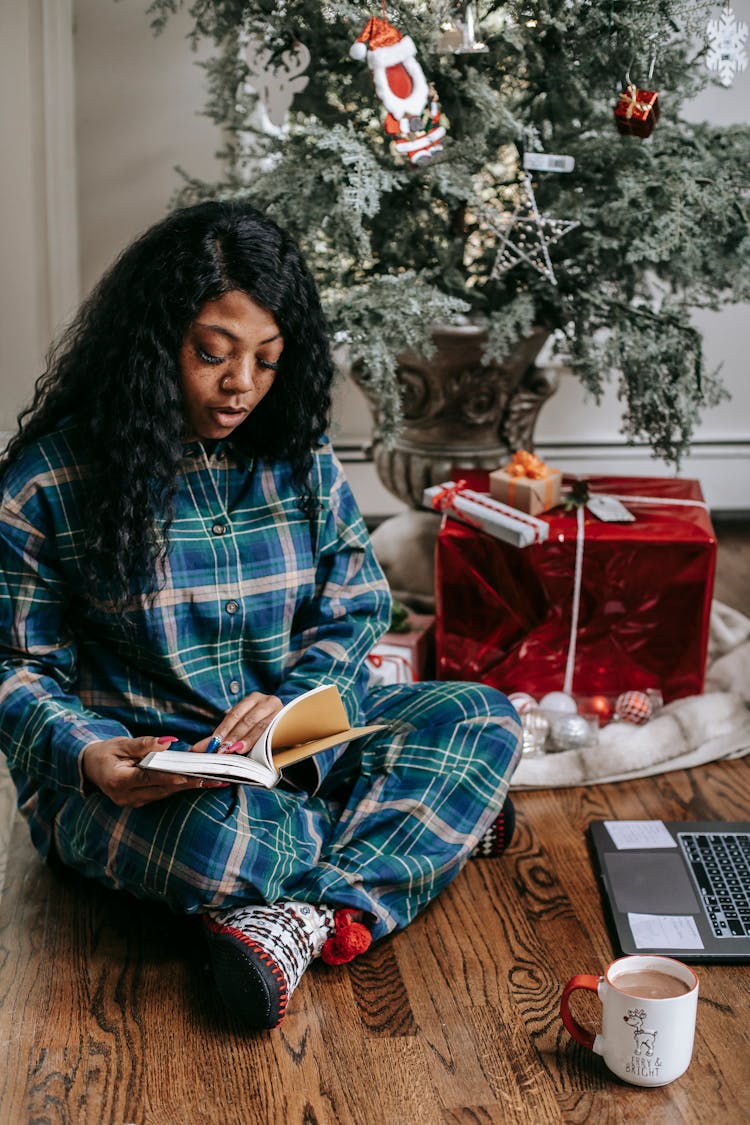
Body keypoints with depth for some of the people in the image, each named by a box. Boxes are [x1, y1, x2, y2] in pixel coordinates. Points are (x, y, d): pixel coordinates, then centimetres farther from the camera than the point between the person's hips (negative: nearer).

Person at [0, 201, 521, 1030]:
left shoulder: (302, 462, 4)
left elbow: (354, 611, 5)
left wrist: (294, 700, -16)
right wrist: (89, 753, -25)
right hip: (136, 770, -4)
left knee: (483, 720, -15)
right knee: (219, 840, -39)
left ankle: (309, 914, -30)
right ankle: (437, 817, -9)